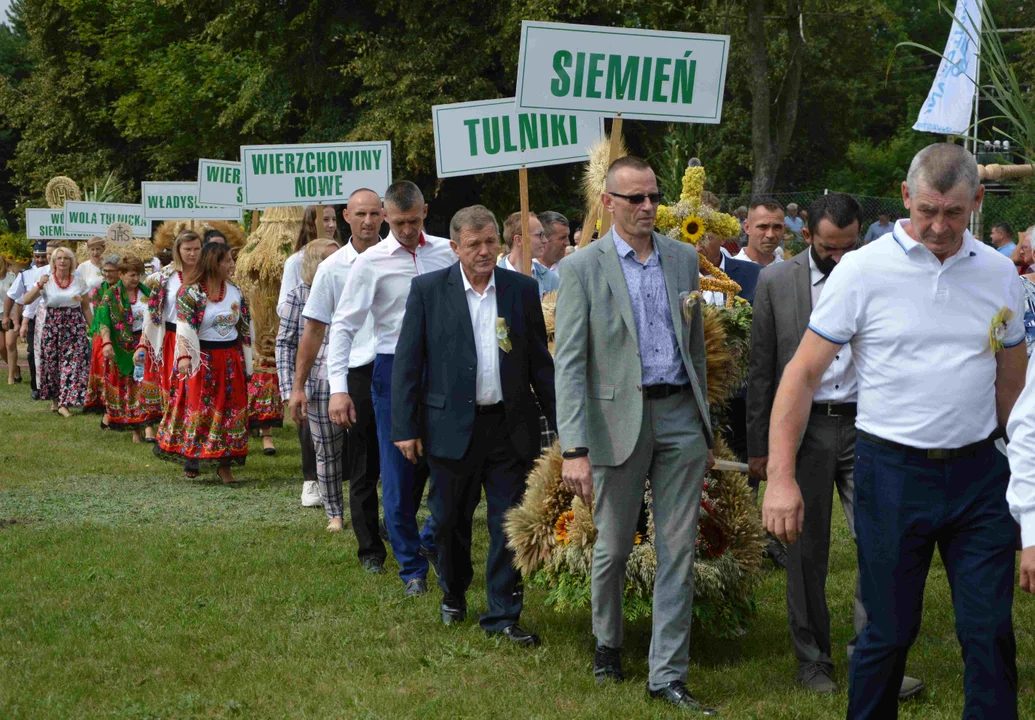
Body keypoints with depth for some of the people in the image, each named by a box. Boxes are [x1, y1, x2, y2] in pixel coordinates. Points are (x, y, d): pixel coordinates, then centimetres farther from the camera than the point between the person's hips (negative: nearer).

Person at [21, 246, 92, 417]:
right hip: (52, 327, 0)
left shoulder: (80, 282, 4)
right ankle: (55, 399, 18)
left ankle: (64, 404, -7)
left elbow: (86, 308, 10)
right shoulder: (46, 281, 1)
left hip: (75, 327, 0)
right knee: (52, 363, 3)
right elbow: (25, 301, -6)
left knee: (73, 363, -8)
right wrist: (39, 285, -17)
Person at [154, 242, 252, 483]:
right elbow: (184, 327, -17)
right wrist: (184, 356, -30)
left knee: (230, 411, 4)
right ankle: (192, 460, 11)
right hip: (202, 360, -5)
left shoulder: (236, 292, 8)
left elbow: (245, 328, 14)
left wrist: (246, 362, 12)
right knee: (198, 409, -1)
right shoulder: (190, 292, -8)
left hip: (231, 360, 5)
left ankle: (224, 464, 9)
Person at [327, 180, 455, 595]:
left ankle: (432, 541, 26)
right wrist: (338, 387, -14)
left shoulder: (446, 252, 4)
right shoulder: (371, 263, -4)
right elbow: (344, 325, -5)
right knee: (400, 475, 2)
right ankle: (412, 567, 15)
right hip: (395, 370, -2)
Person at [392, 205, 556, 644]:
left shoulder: (523, 290, 4)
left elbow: (540, 364, 9)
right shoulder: (427, 290, -1)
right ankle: (453, 595, 35)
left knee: (511, 524, 2)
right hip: (451, 427, -1)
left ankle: (503, 615, 11)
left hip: (511, 427, 1)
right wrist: (405, 427, -6)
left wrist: (561, 425, 6)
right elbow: (407, 363, -1)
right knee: (451, 521, 12)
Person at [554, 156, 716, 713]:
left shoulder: (684, 259, 8)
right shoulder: (582, 268, -5)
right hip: (621, 418, -3)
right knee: (613, 546, 10)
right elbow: (569, 363, -9)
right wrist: (575, 449, -17)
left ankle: (668, 674, 8)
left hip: (681, 415, 3)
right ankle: (607, 643, 35)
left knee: (678, 551, 2)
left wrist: (705, 426, 14)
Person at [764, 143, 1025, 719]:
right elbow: (804, 372, -6)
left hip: (978, 473, 3)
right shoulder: (864, 270, -6)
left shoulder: (999, 274, 4)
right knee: (890, 631, 5)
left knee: (991, 632, 3)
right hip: (893, 472, -3)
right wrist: (782, 477, -11)